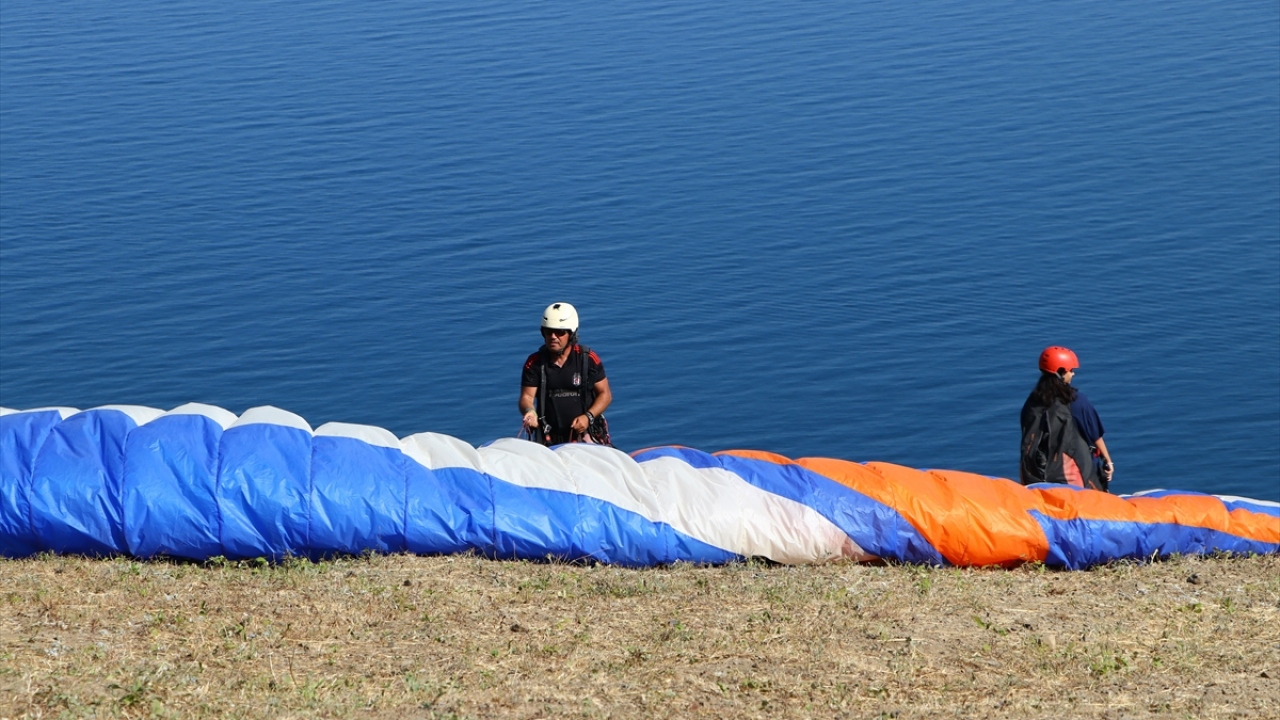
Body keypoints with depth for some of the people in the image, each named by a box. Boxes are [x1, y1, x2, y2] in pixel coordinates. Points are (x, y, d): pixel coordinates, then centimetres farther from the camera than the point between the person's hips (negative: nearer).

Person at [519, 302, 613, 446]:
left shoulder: (588, 359, -1)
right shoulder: (534, 363, 2)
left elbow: (605, 394, 3)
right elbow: (527, 396, -2)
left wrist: (588, 417, -13)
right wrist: (529, 411, -26)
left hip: (585, 434, -1)